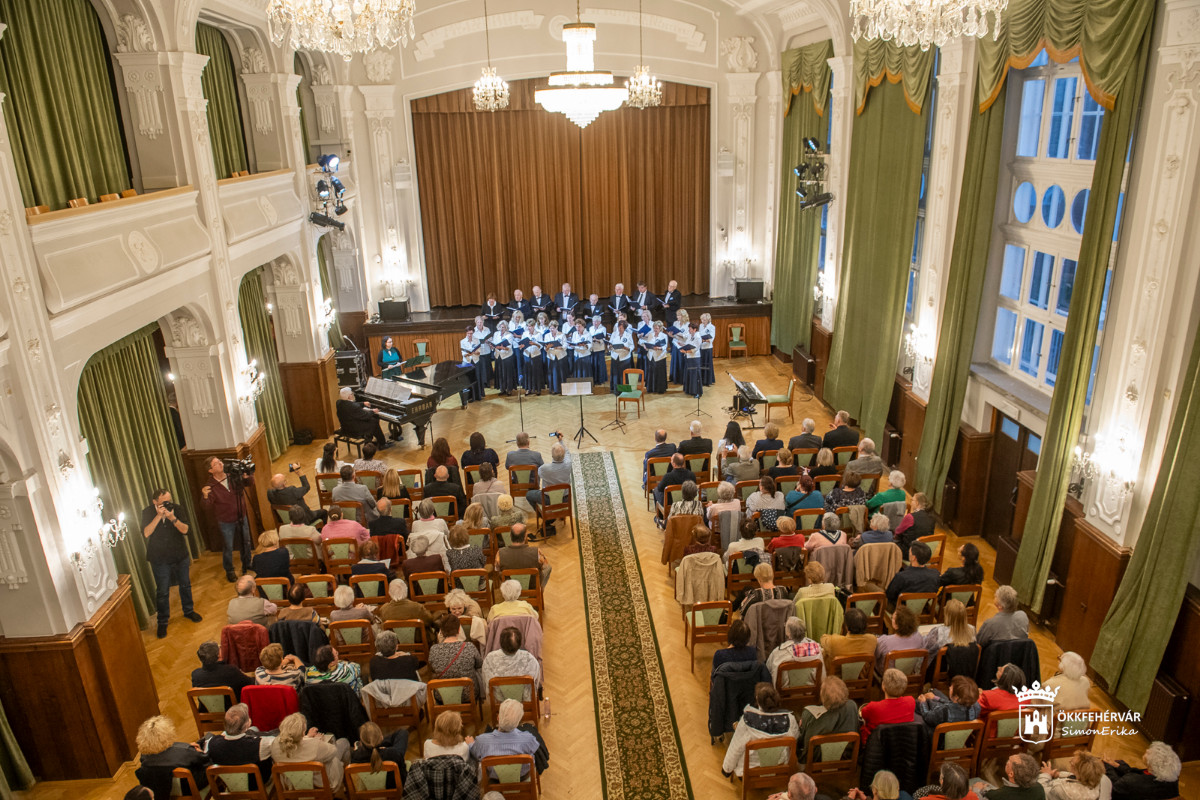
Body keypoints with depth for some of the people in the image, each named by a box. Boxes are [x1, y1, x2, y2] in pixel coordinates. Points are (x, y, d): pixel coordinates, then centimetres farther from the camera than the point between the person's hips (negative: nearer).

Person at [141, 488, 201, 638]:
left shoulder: (178, 509, -9)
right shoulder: (147, 512, -10)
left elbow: (185, 530, -17)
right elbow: (146, 533, -23)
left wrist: (172, 517, -31)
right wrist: (159, 516, -29)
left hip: (180, 556, 2)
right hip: (160, 560, -2)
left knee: (185, 585, 17)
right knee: (162, 592, 4)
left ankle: (188, 611, 38)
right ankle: (162, 622, 18)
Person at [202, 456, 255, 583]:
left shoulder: (234, 477, -8)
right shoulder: (211, 486, -17)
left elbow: (250, 484, 2)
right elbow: (208, 505, -22)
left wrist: (247, 476, -19)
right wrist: (205, 496, -43)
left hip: (241, 518, 4)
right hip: (226, 522, -4)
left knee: (245, 543, 18)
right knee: (228, 547, 7)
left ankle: (247, 565, 39)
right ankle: (229, 571, 28)